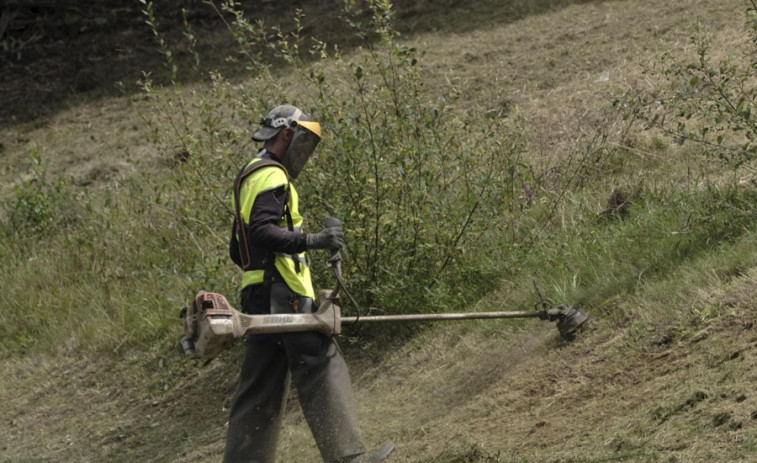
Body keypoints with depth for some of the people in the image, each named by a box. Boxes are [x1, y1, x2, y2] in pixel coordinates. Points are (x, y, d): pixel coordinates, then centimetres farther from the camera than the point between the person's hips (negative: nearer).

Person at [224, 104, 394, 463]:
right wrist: (313, 241, -25)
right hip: (282, 294, -10)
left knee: (262, 389, 9)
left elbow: (237, 251, 28)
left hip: (259, 298, 10)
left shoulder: (250, 177, 26)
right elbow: (261, 231, -23)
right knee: (321, 368, -12)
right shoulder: (271, 175, -8)